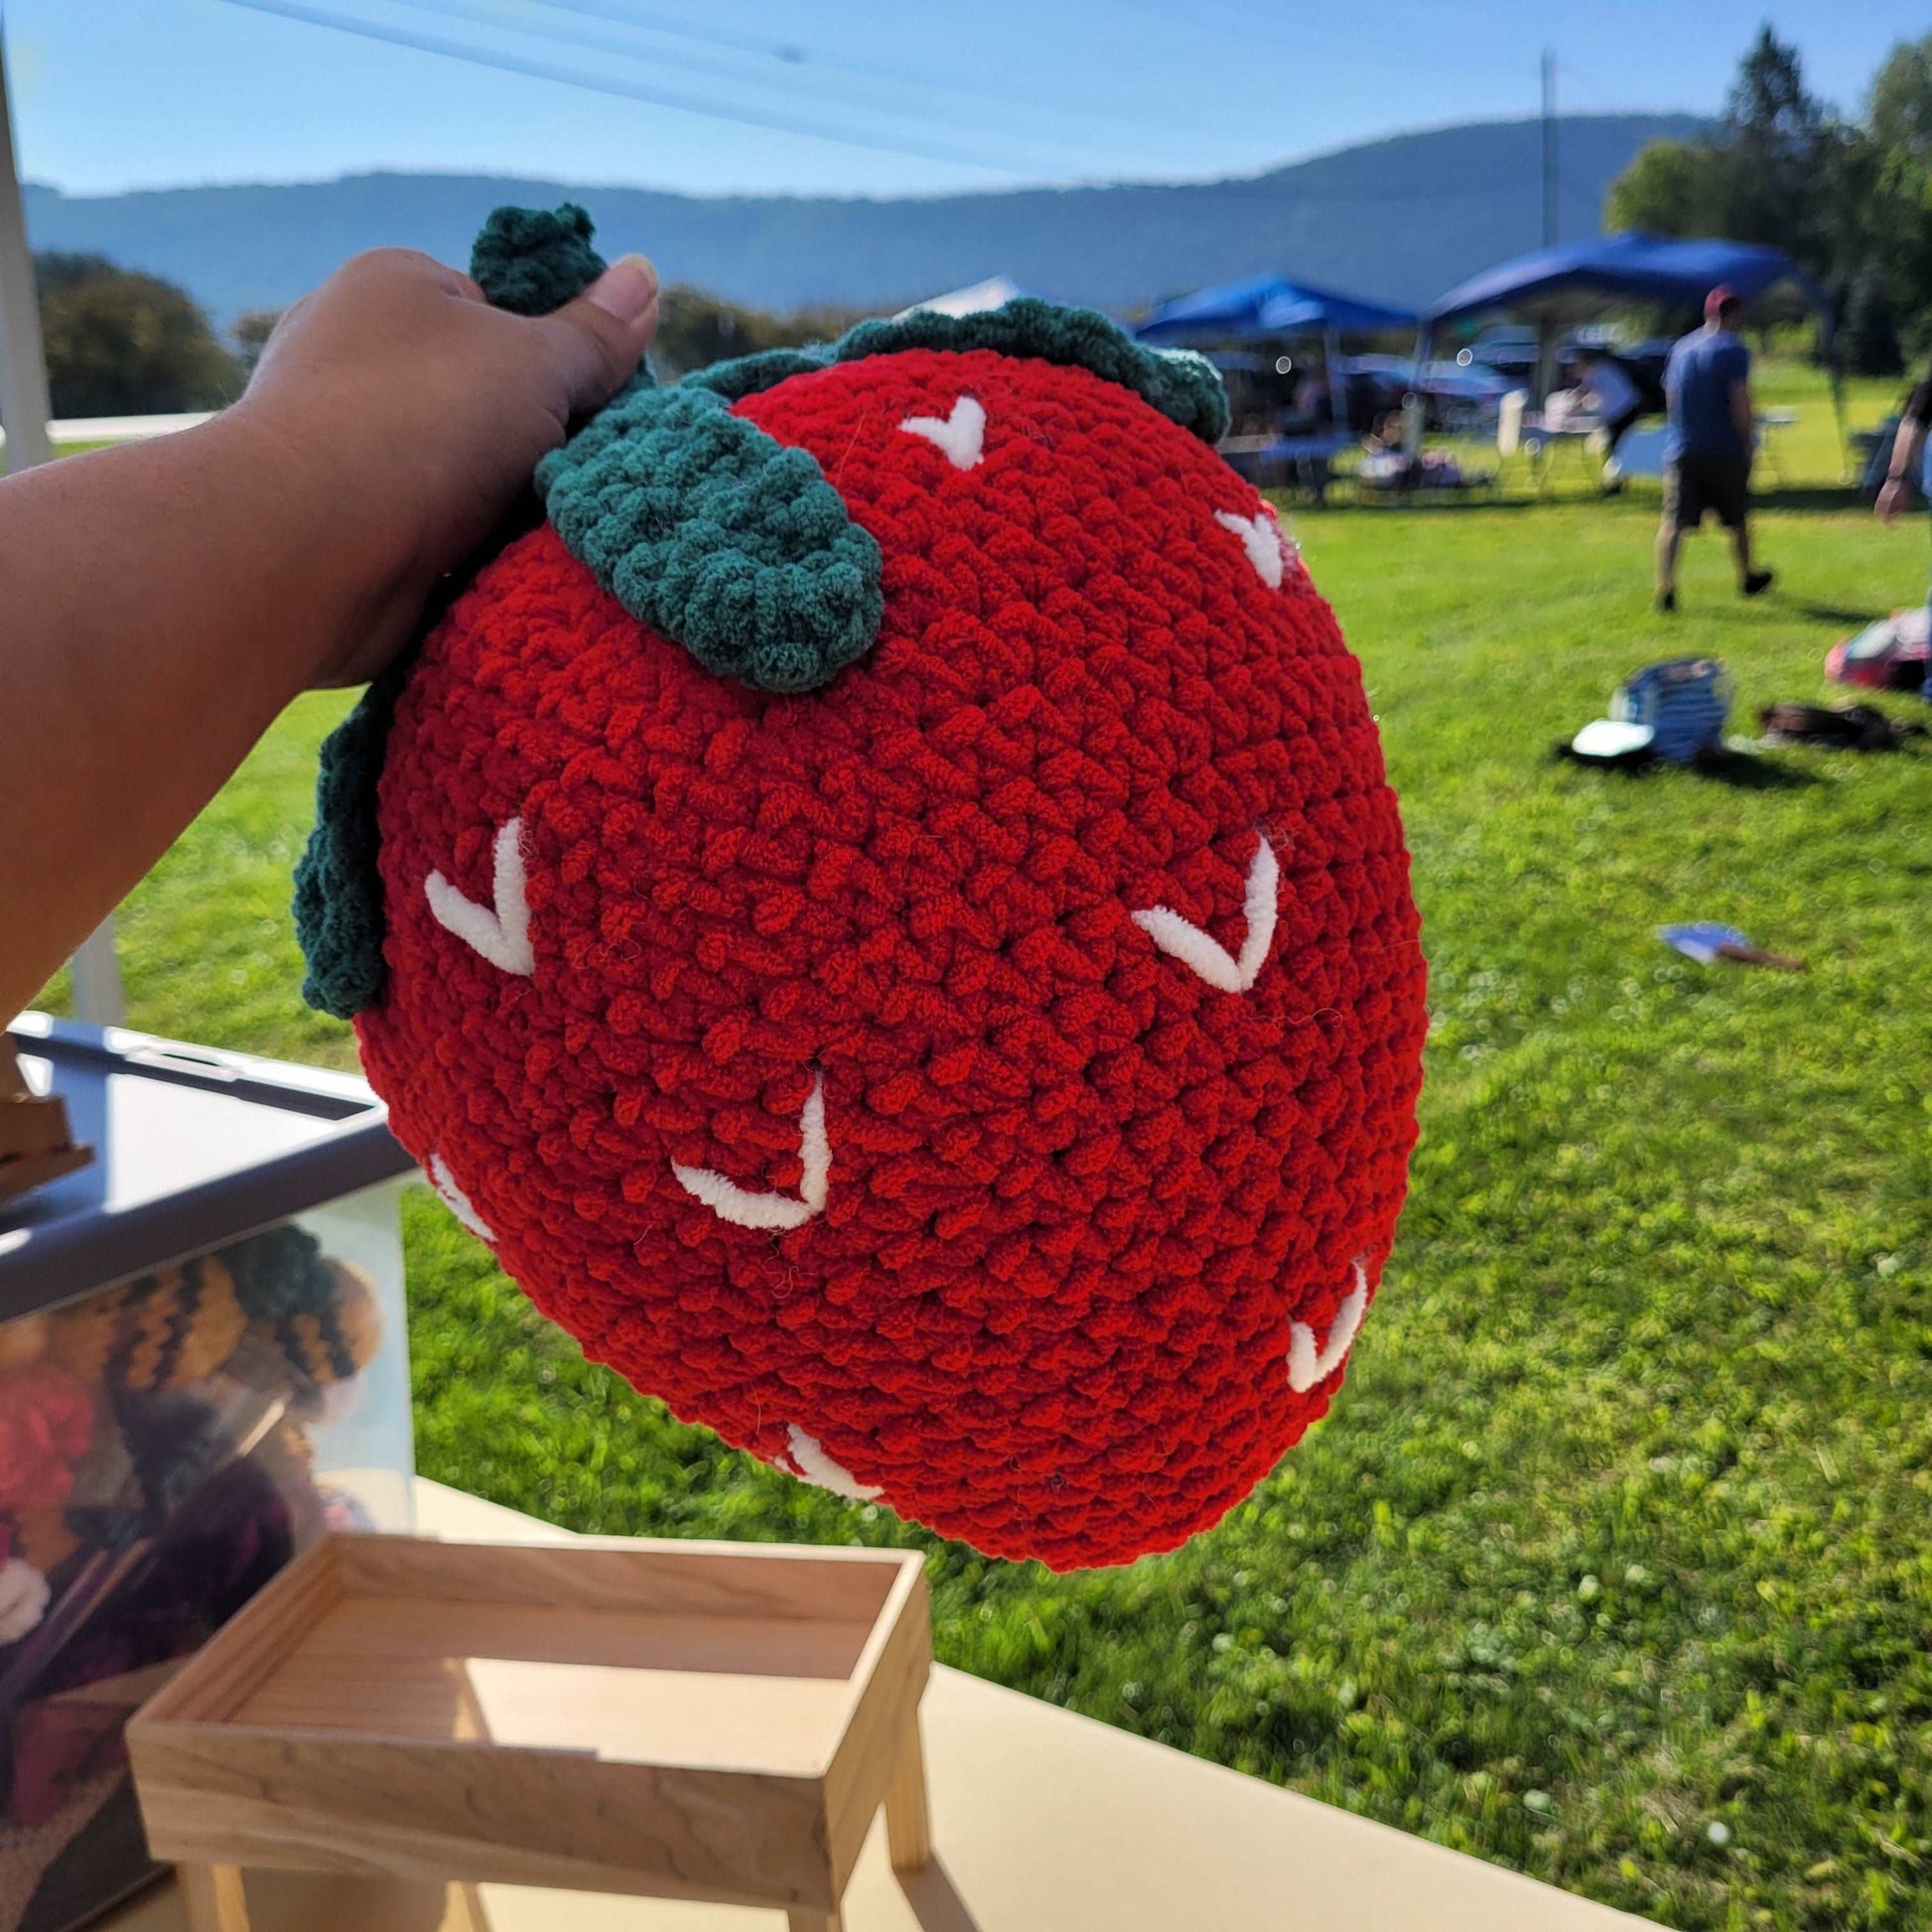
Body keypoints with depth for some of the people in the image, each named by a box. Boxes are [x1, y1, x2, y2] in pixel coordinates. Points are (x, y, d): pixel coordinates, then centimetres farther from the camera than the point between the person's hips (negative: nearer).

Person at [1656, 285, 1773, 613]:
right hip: (1725, 451, -2)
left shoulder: (1680, 348, 9)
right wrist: (1748, 440, -6)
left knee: (1674, 522, -6)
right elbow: (1740, 402, -15)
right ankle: (1747, 578, 33)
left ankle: (1665, 589, -21)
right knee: (1737, 520, 16)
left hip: (1681, 449, 3)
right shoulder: (1733, 350, -8)